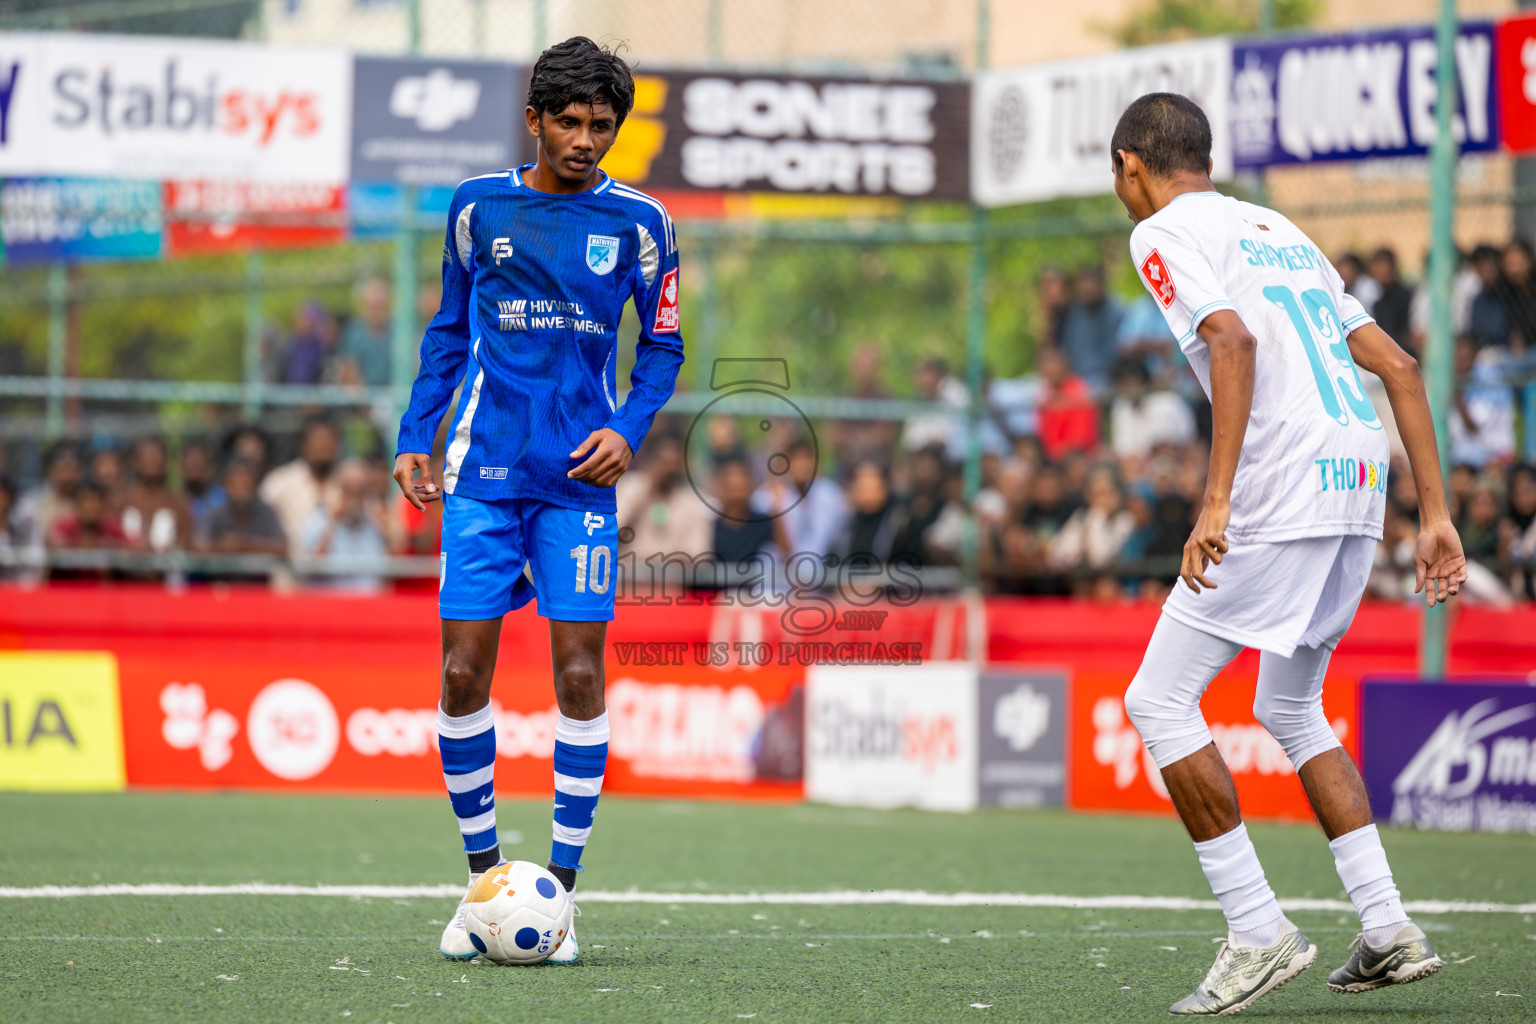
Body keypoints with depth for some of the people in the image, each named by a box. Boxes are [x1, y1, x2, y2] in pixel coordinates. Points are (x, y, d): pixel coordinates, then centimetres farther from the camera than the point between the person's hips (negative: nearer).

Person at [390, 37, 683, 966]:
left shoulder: (638, 222, 3)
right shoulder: (478, 208, 6)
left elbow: (663, 346, 11)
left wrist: (630, 428, -6)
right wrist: (416, 434, 7)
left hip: (581, 476, -1)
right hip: (483, 472, 1)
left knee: (579, 674, -6)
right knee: (464, 674, -4)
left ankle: (562, 888, 4)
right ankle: (483, 876, 12)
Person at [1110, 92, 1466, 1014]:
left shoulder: (1165, 234, 2)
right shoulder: (1281, 232, 26)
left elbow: (1233, 342, -18)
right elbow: (1401, 368, 20)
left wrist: (1217, 502, -24)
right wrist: (1436, 515, 19)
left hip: (1283, 492, -8)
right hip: (1362, 487, 8)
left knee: (1161, 702, -1)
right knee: (1291, 710, 22)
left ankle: (1259, 932, -5)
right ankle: (1389, 931, 13)